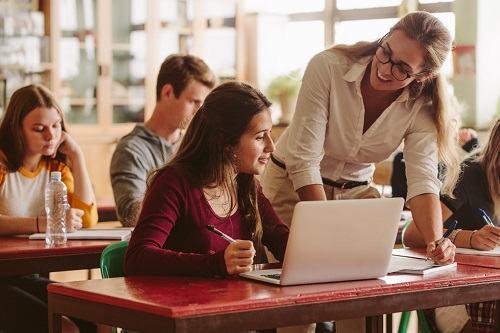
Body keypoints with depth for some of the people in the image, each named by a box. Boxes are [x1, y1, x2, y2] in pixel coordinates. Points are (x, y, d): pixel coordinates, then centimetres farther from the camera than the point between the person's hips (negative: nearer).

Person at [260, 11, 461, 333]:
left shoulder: (421, 107, -14)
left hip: (356, 190, 3)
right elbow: (303, 159, -26)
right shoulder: (328, 67, -24)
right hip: (294, 185, -3)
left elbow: (423, 180, -23)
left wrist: (436, 241, -41)